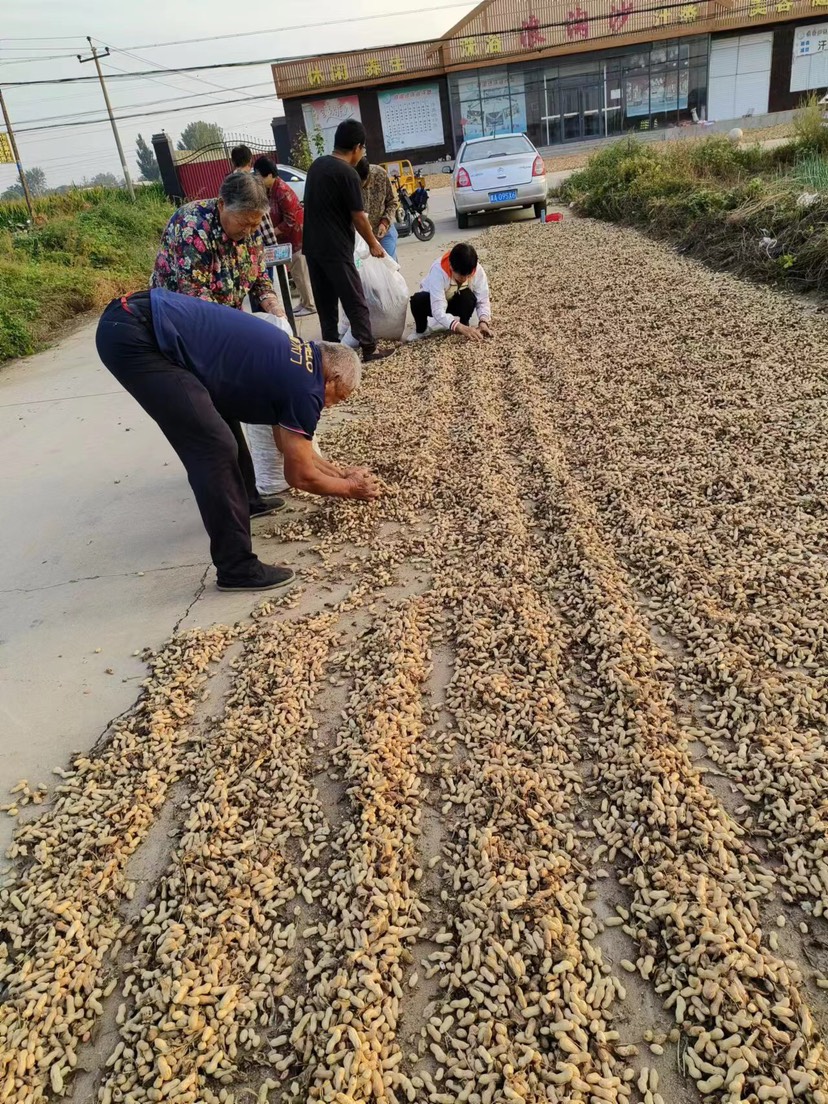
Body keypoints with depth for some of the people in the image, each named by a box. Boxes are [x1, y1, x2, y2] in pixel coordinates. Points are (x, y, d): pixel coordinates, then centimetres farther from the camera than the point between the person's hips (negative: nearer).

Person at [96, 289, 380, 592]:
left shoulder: (292, 364, 20)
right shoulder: (305, 387, -6)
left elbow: (294, 451, 31)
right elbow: (301, 475, 3)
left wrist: (341, 472, 36)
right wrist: (350, 488, 18)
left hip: (126, 319, 10)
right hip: (135, 336, -10)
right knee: (215, 448, -9)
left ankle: (232, 505, 43)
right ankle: (237, 568, -1)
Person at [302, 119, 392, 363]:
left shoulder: (317, 165, 11)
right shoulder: (347, 173, -13)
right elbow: (358, 217, -10)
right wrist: (373, 244, 4)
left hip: (312, 246, 8)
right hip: (335, 249, -8)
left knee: (325, 302, 12)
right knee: (355, 301, 0)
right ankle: (369, 349, 4)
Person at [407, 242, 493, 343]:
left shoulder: (478, 270, -27)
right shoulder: (438, 271, -37)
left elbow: (483, 300, -22)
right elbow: (438, 311, -43)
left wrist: (483, 321, -43)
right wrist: (461, 328, -56)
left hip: (455, 303, 2)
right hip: (434, 304, -2)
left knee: (469, 297, -32)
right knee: (418, 300, -36)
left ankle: (464, 324, -3)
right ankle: (421, 330, -6)